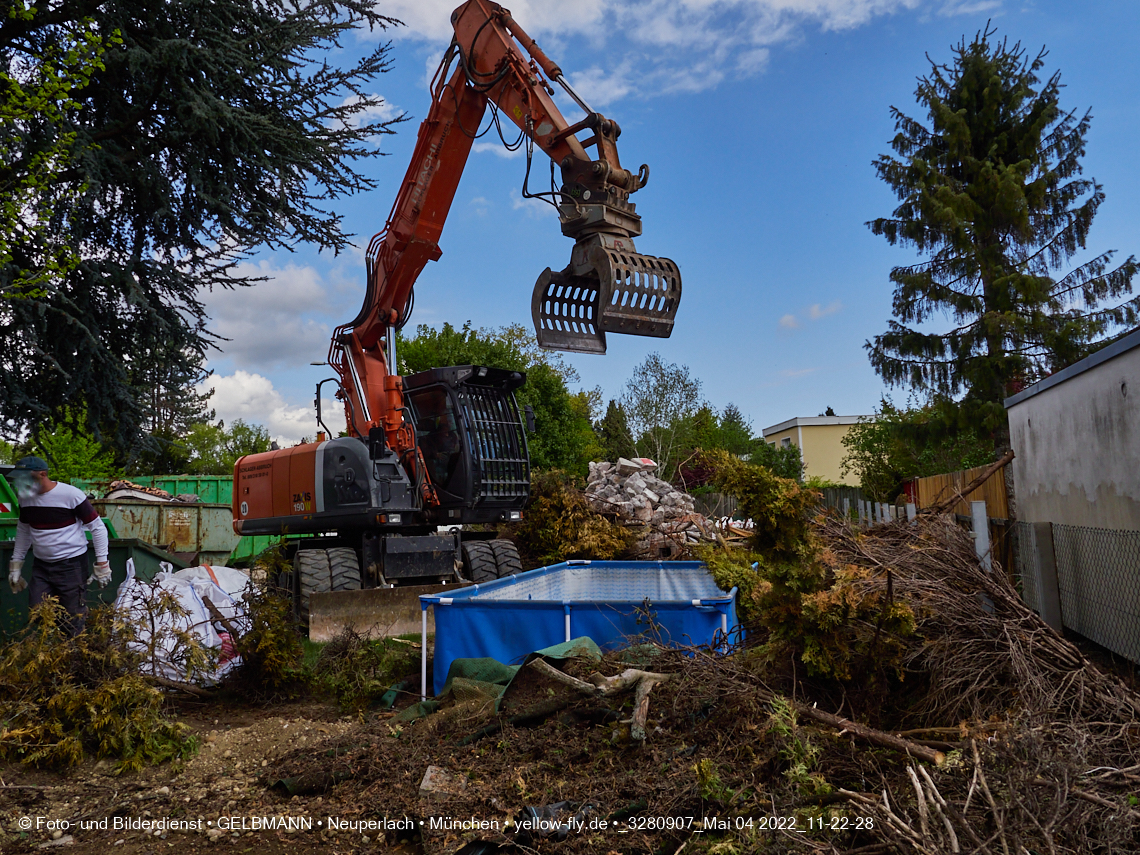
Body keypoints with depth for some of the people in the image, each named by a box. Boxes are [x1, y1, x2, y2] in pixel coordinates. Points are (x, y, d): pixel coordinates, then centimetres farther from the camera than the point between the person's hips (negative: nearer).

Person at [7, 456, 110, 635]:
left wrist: (102, 563, -11)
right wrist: (16, 564, 19)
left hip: (72, 565, -6)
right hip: (41, 566, 6)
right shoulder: (26, 498, 2)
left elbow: (98, 528, -10)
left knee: (73, 621, -2)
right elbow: (23, 530, 20)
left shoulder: (70, 495, -17)